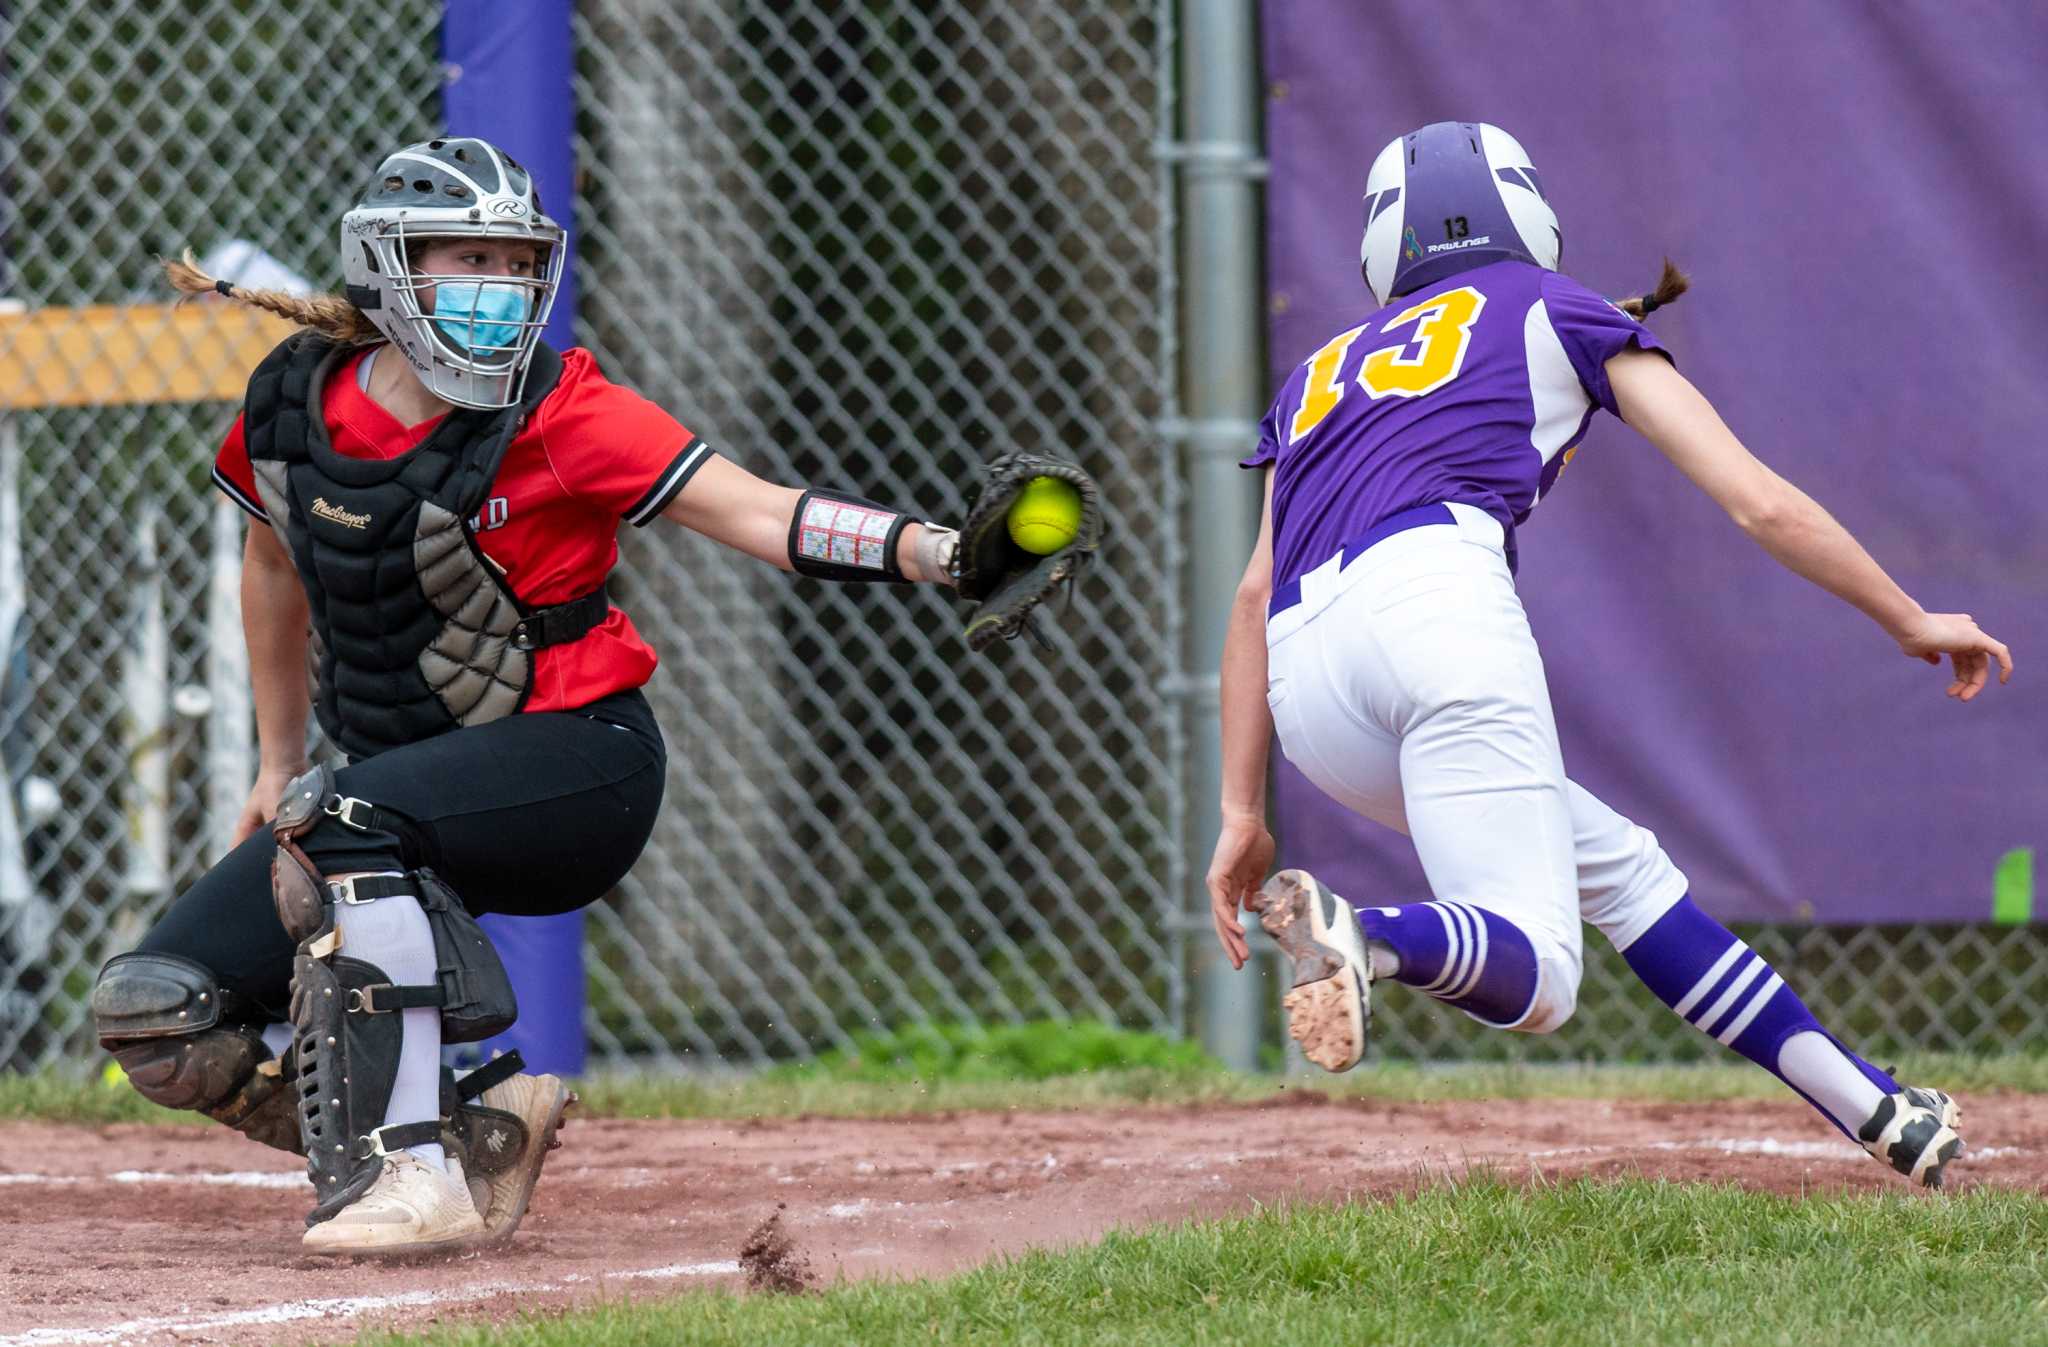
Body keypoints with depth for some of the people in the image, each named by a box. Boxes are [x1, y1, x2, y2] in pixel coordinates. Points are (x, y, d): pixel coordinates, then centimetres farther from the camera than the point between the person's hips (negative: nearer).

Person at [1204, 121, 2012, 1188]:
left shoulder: (1321, 372, 33)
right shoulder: (1556, 312, 23)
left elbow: (1255, 594, 19)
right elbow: (1761, 504, 17)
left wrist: (1241, 812, 16)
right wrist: (1909, 622, 28)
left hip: (1304, 684, 5)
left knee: (1616, 866, 18)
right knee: (1532, 974, -12)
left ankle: (1876, 1112, 9)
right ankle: (1360, 937, -44)